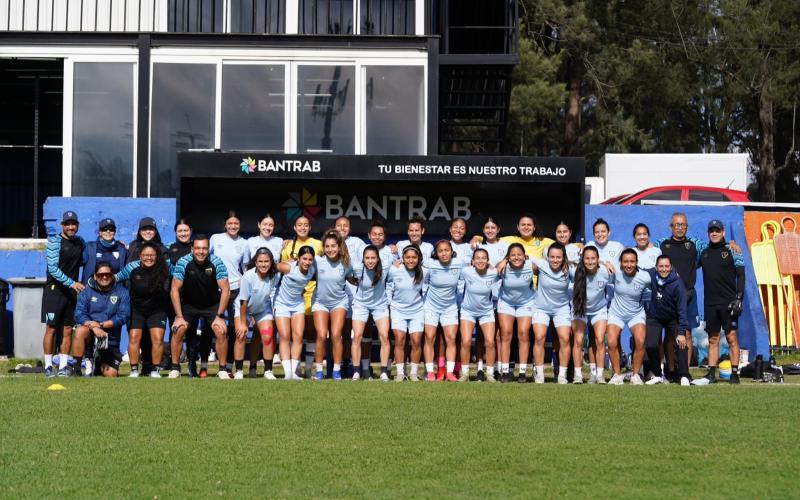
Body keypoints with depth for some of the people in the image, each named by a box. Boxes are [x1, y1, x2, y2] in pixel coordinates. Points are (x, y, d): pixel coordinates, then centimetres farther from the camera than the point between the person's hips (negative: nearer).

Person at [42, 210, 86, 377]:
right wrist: (71, 282, -21)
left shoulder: (80, 242, 10)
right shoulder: (54, 241, -8)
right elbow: (53, 268, -16)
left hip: (72, 291, 5)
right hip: (54, 290, -5)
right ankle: (48, 366, 3)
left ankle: (63, 366, 10)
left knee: (68, 330, 4)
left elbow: (84, 261, 27)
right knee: (51, 329, -4)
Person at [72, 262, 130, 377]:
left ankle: (100, 365, 29)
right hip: (91, 333, 0)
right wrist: (94, 327, -29)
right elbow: (79, 314, -12)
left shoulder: (121, 292, -1)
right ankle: (75, 367, -21)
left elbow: (123, 316, -11)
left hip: (111, 340, 0)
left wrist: (101, 324, -20)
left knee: (110, 374, -9)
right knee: (80, 331, -36)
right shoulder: (87, 291, 0)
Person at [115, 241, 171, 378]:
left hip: (157, 310, -1)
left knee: (158, 338, -13)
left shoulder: (165, 268, -11)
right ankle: (134, 370, -1)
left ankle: (155, 370, -1)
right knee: (134, 337, -11)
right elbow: (116, 278, 5)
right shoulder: (132, 268, -9)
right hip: (136, 309, 1)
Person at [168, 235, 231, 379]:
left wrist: (219, 316, -20)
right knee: (178, 329, -19)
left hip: (212, 305, 0)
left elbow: (225, 290, -17)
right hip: (189, 304, 0)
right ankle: (175, 369, -3)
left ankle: (223, 370, -3)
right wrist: (179, 317, -19)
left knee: (221, 331, -19)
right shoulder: (183, 263, -21)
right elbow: (174, 290, -16)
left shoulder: (216, 263, -21)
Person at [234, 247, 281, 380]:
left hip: (263, 308, 2)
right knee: (241, 336, -14)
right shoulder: (248, 276, -30)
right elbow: (243, 301, -22)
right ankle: (238, 371, -5)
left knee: (268, 337, -9)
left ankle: (268, 371, 4)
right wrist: (243, 323, -17)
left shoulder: (275, 276, -22)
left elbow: (274, 296, -8)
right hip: (243, 309, -2)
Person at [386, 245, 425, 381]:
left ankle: (414, 372, 11)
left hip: (417, 310, 1)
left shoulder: (423, 272, -11)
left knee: (416, 341, -4)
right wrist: (388, 301, 3)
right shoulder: (394, 270, -12)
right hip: (398, 310, -1)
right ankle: (400, 373, 0)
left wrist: (424, 303, 5)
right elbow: (388, 285, 6)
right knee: (399, 340, -9)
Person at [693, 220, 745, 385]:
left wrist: (739, 298, -11)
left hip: (728, 302, -4)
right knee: (712, 339, 6)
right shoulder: (703, 252, 13)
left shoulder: (732, 251, 1)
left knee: (732, 337, -5)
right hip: (710, 303, 4)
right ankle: (711, 374, 8)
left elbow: (740, 275, -3)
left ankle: (734, 373, -3)